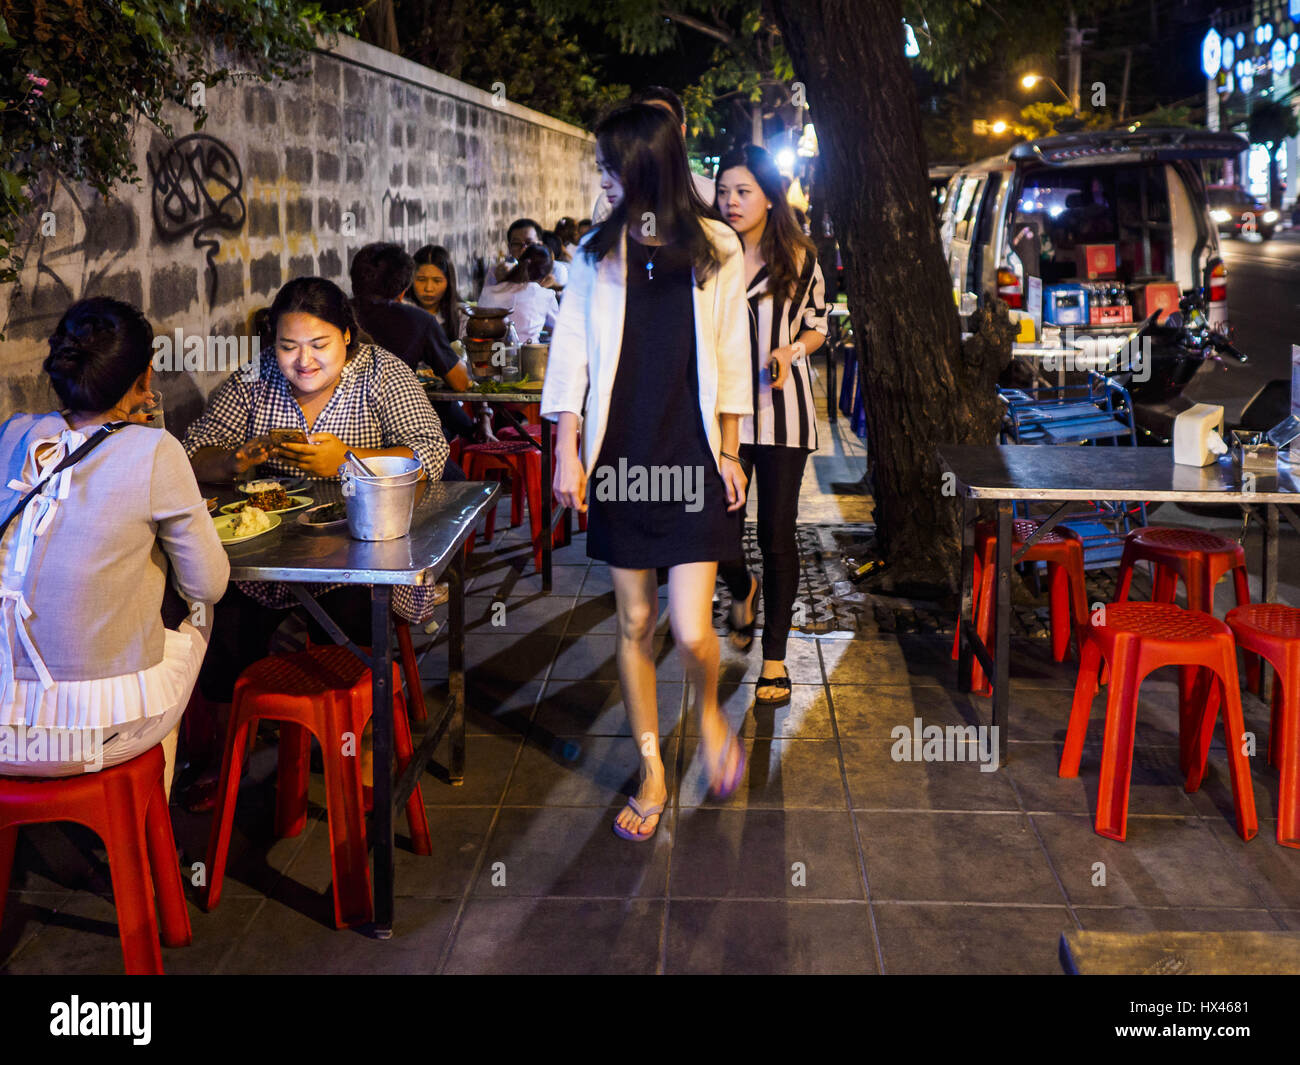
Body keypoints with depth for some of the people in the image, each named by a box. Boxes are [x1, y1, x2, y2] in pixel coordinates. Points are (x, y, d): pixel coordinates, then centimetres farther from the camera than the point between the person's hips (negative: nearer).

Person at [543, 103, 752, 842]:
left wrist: (728, 451, 3)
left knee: (692, 630, -8)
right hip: (620, 461, 2)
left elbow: (730, 358, 5)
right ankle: (653, 775, 22)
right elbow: (572, 353, 5)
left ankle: (710, 712, 27)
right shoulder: (597, 253, 5)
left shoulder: (717, 249, 1)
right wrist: (568, 451, -2)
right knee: (635, 624, 7)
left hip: (693, 462, -2)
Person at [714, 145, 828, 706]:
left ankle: (775, 655, 16)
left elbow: (818, 324, 10)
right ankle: (742, 590, 35)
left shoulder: (799, 258, 0)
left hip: (782, 408, -1)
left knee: (777, 535, 1)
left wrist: (791, 351, -10)